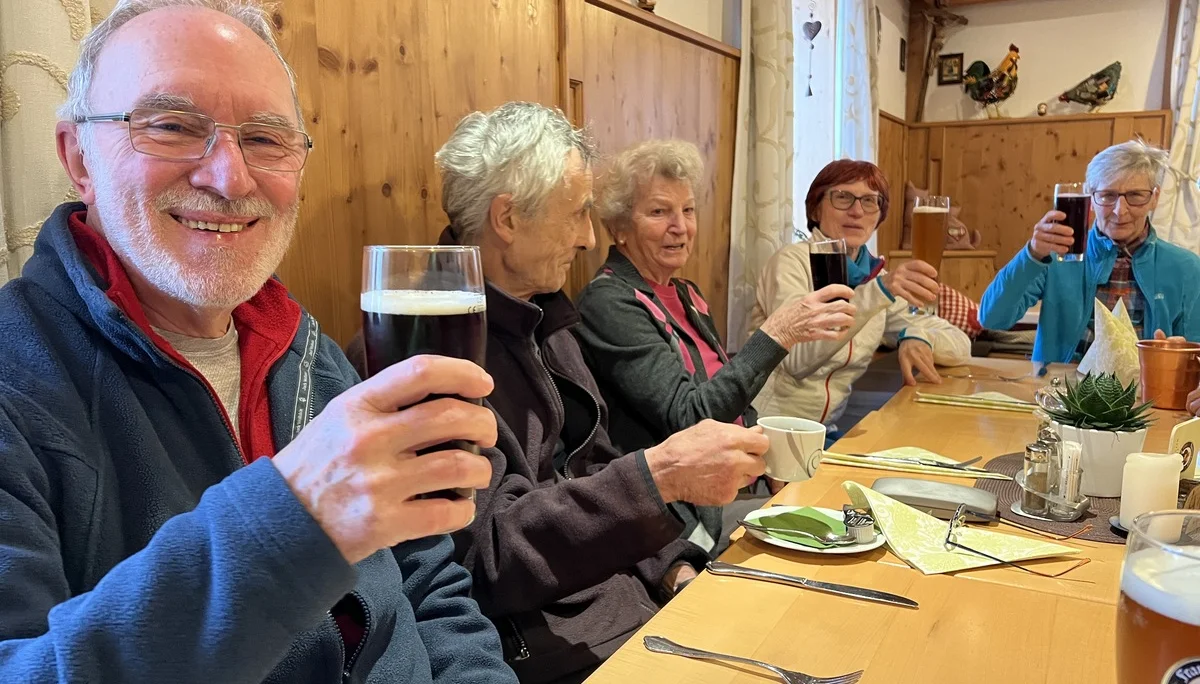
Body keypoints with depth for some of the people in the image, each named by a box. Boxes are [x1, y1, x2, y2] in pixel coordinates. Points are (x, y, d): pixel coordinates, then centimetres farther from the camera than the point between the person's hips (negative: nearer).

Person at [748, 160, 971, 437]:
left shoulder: (875, 276, 10)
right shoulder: (792, 261, -7)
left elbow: (960, 345, 10)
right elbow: (796, 358, -23)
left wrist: (918, 337, -12)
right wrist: (877, 292, -31)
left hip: (830, 431, 6)